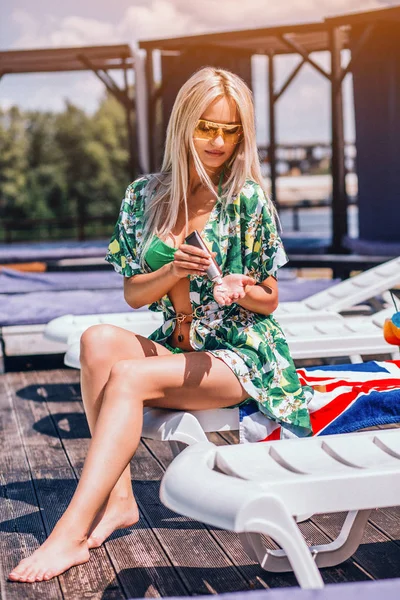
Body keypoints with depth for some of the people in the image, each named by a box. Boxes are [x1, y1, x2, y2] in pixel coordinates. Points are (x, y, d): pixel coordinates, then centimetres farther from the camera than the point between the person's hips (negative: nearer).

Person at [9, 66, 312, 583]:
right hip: (179, 348, 4)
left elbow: (269, 302, 0)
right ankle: (118, 499, -26)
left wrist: (239, 290, -23)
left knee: (128, 376, -29)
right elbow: (133, 294, 4)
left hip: (243, 355, -4)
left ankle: (72, 532, -32)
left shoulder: (248, 200, -6)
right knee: (98, 340, -25)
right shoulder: (145, 196, 4)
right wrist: (174, 272, -17)